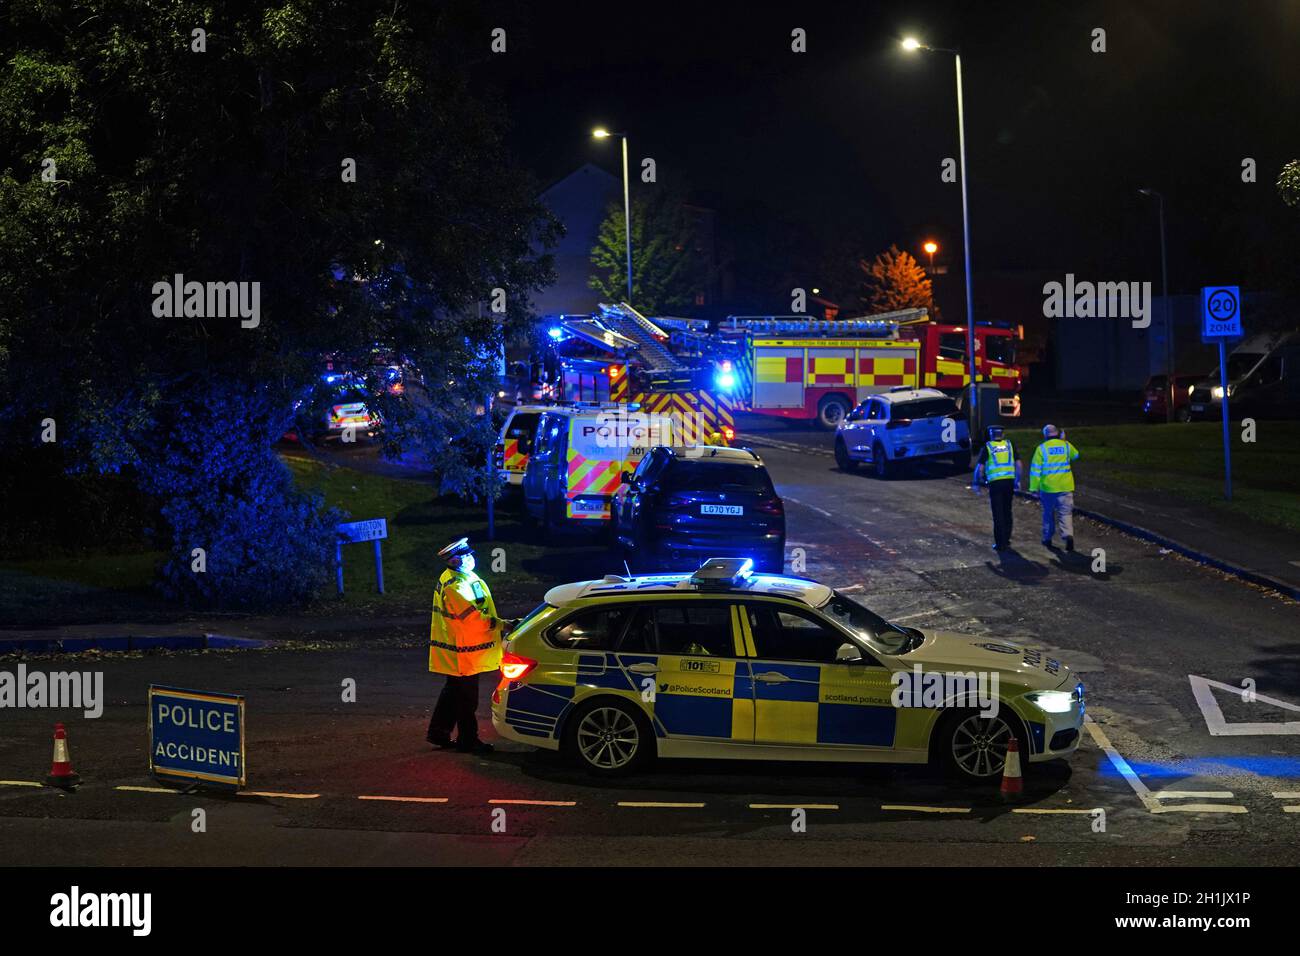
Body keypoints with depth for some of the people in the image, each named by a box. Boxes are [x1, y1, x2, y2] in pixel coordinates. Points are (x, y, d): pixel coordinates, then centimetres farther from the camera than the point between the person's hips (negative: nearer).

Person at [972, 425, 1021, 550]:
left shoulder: (987, 447, 0)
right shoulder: (1010, 445, 8)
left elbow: (980, 467, -3)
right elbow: (1018, 465, 7)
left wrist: (976, 483, 7)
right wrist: (1018, 481, 17)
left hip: (995, 483, -3)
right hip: (1009, 482, 3)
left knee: (998, 514, 1)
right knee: (1007, 512, 16)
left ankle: (1000, 543, 1)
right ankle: (1006, 540, 24)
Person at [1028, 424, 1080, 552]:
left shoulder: (1042, 448, -5)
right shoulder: (1066, 446, 1)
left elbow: (1035, 469, -7)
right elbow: (1075, 455, 24)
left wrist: (1034, 488, -3)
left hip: (1048, 487, -1)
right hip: (1065, 487, 1)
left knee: (1048, 513, 15)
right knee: (1066, 512, 0)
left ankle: (1047, 538, 22)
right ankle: (1068, 534, -22)